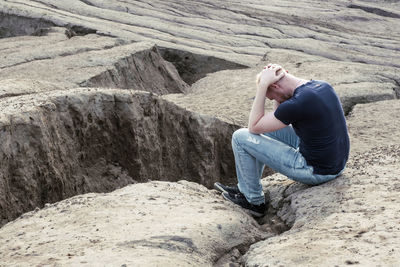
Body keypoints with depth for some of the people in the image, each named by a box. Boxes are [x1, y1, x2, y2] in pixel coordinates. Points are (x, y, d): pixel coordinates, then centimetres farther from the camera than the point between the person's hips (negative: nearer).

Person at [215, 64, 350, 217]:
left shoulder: (297, 103, -25)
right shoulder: (324, 86, 3)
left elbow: (253, 127, -11)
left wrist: (262, 85, -14)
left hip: (315, 172, -9)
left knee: (240, 137, -3)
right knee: (270, 126, 23)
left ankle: (254, 200, 14)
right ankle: (245, 188, 31)